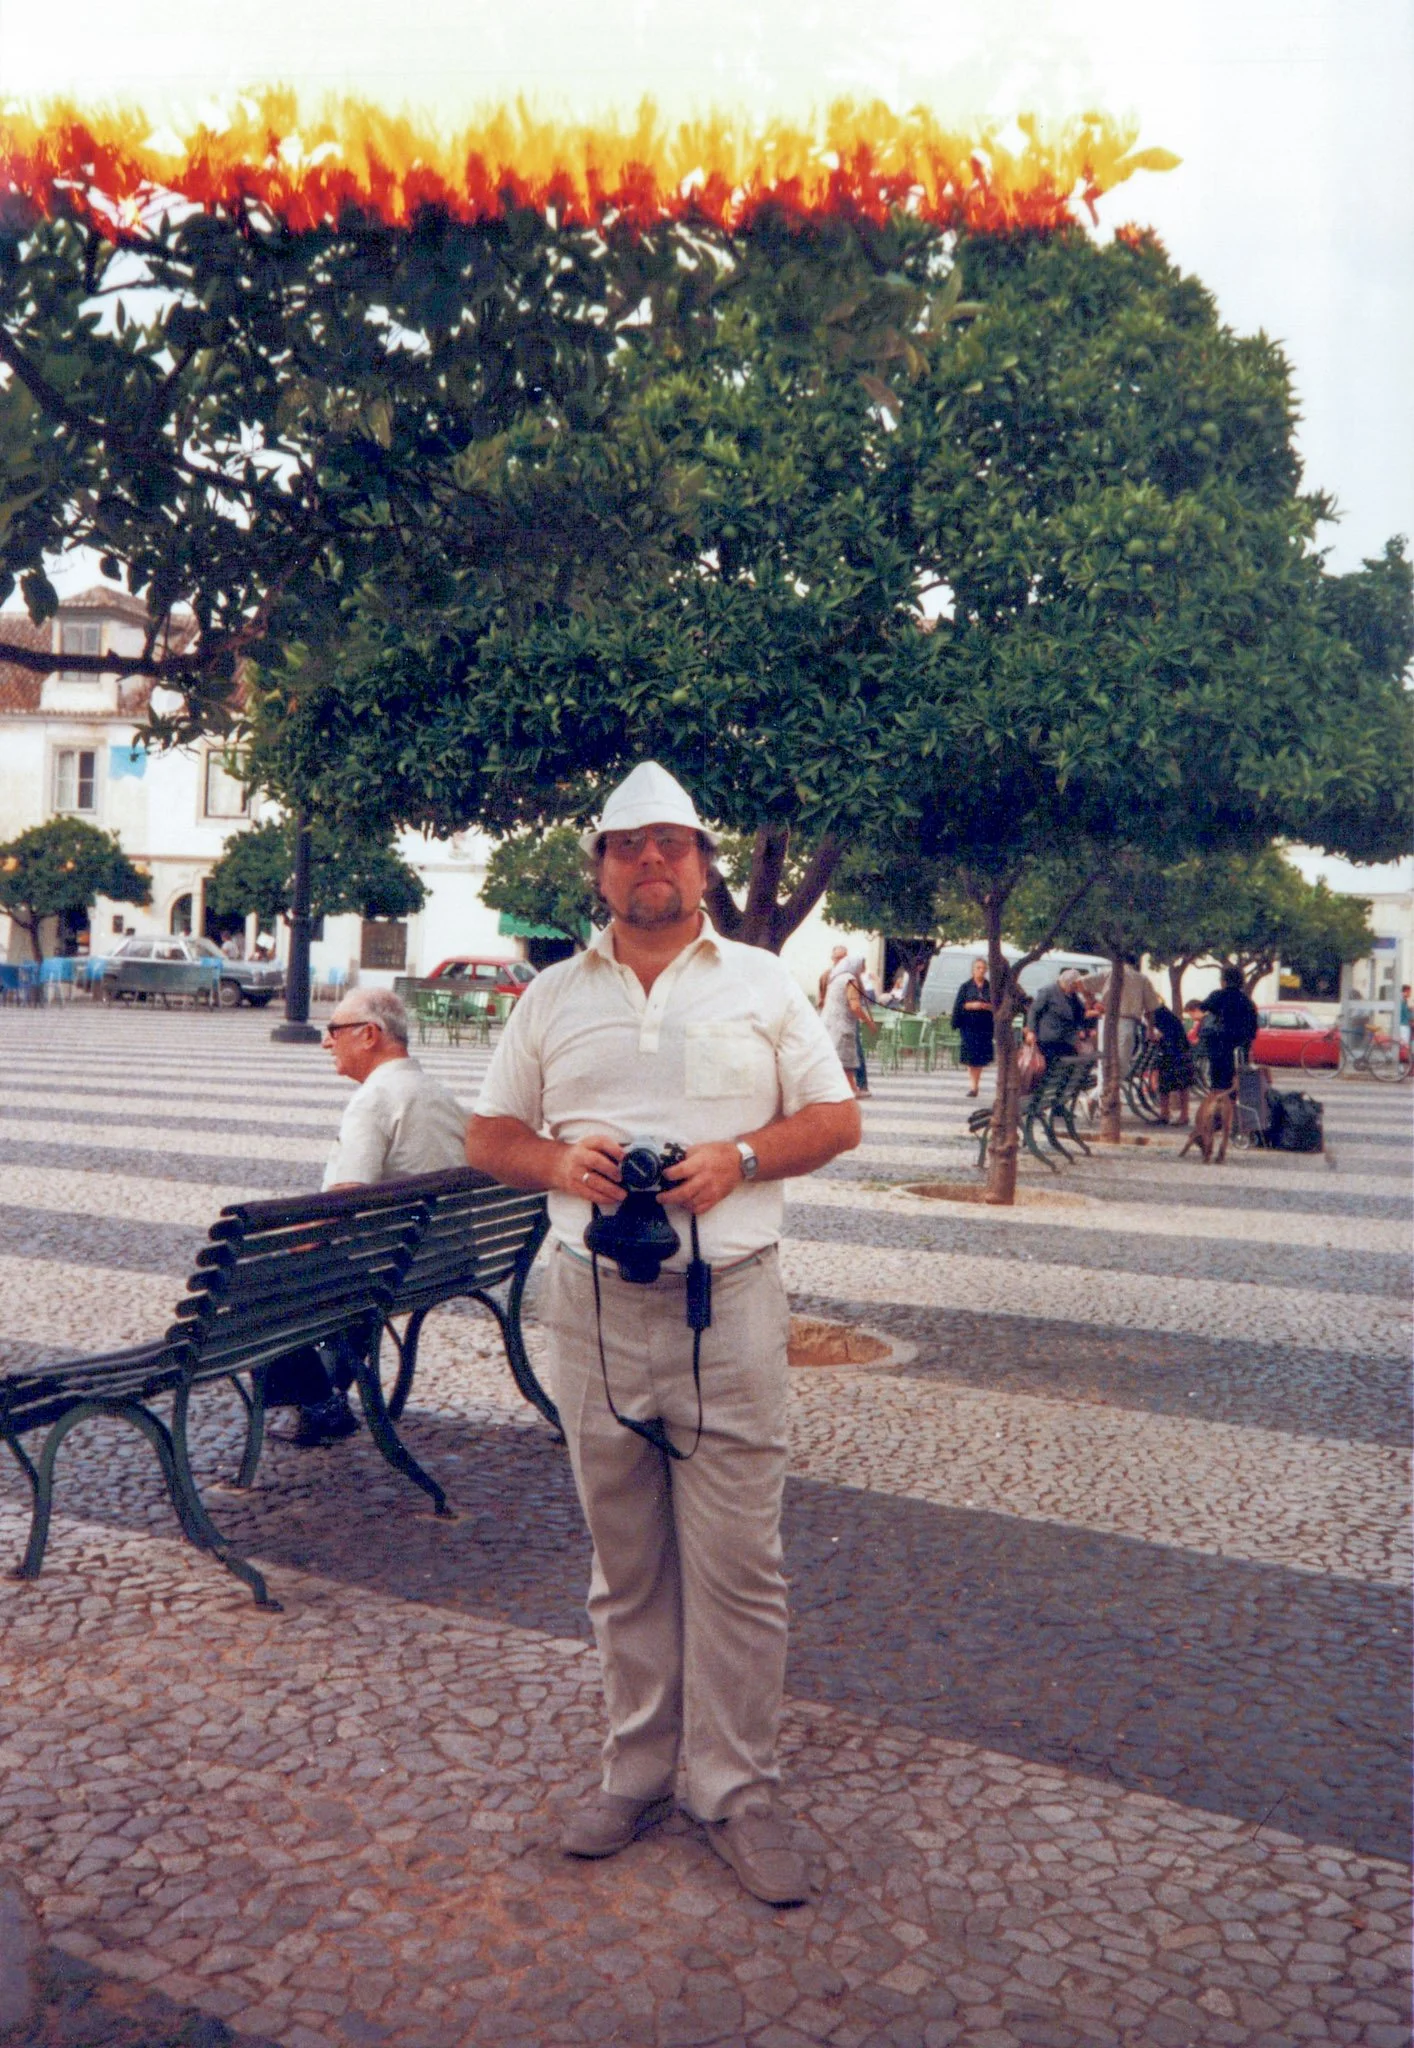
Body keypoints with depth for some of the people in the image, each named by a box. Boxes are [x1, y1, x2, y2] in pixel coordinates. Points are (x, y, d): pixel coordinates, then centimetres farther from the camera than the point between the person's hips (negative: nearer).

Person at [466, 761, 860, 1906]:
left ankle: (736, 1789, 17)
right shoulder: (554, 995, 11)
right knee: (625, 1561, 13)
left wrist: (739, 1156, -12)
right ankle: (639, 1771, 28)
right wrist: (561, 1161, -9)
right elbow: (489, 1137, 12)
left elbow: (837, 1119, 6)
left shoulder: (762, 984, 7)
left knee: (737, 1562, 1)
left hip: (728, 1304, -2)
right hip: (594, 1303, 2)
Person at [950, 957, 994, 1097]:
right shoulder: (966, 987, 4)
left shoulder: (990, 987, 7)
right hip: (969, 1025, -1)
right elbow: (958, 1005, 0)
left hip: (984, 1026, 1)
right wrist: (971, 1005, -15)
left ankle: (976, 1084, 14)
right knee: (971, 1055, -8)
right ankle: (973, 1085, -6)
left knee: (981, 1056, 1)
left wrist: (986, 1006, -14)